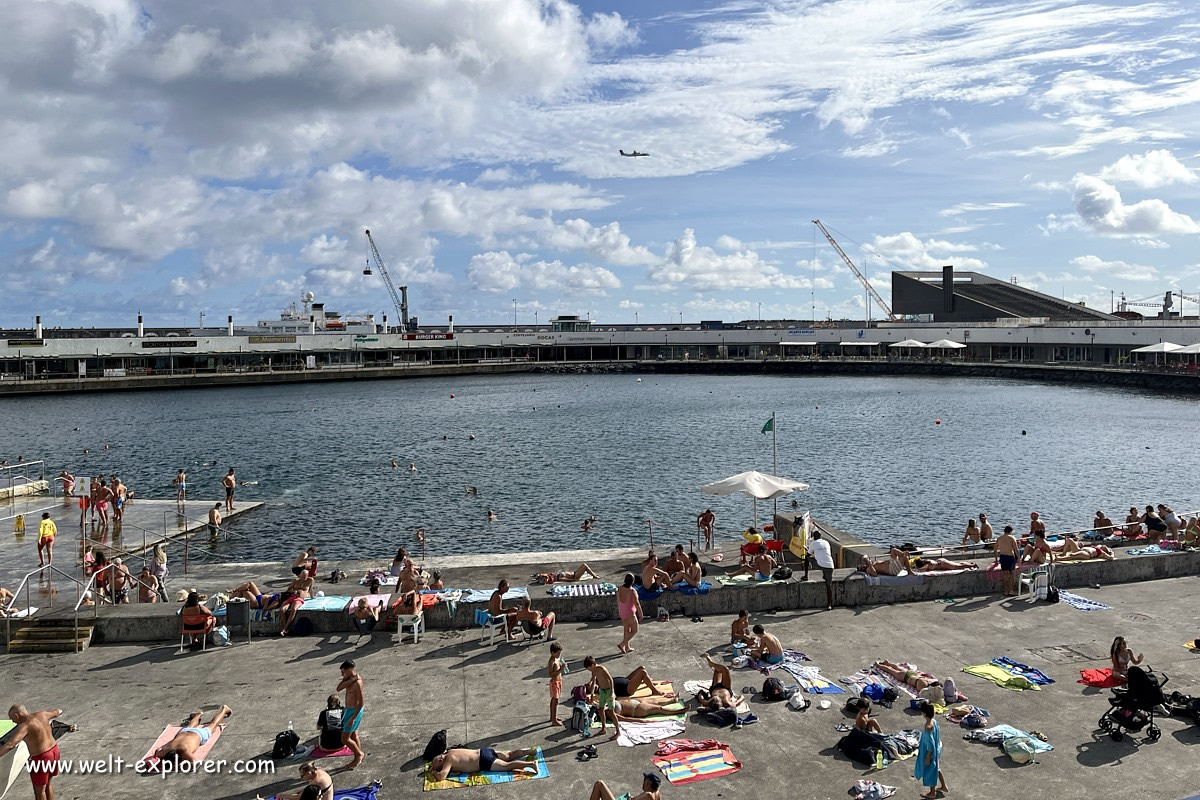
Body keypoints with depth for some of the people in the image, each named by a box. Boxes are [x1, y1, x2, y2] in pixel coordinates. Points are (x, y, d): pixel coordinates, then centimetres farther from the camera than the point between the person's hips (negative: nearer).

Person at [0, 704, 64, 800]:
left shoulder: (24, 726, -20)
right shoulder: (41, 715, 2)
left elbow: (10, 744, -33)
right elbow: (56, 713, 24)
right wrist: (59, 711, 46)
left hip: (41, 758, -8)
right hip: (54, 750, 8)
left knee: (40, 790, 10)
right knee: (47, 784, 26)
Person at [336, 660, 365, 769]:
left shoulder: (357, 682, -26)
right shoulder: (350, 679, 3)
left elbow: (361, 702, -26)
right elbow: (338, 689, -8)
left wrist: (353, 718, -25)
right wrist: (351, 680, -19)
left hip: (354, 711, -9)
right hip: (350, 710, 9)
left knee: (345, 739, -2)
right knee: (353, 736, 19)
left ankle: (359, 754, 17)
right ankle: (357, 759, 31)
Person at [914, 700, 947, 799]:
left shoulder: (928, 727, -34)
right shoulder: (934, 721, -9)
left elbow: (930, 744, -27)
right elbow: (938, 735, 7)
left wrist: (928, 757, -17)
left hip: (930, 752, -8)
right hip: (936, 750, 8)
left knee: (930, 771, 13)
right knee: (936, 768, 29)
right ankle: (943, 786, 47)